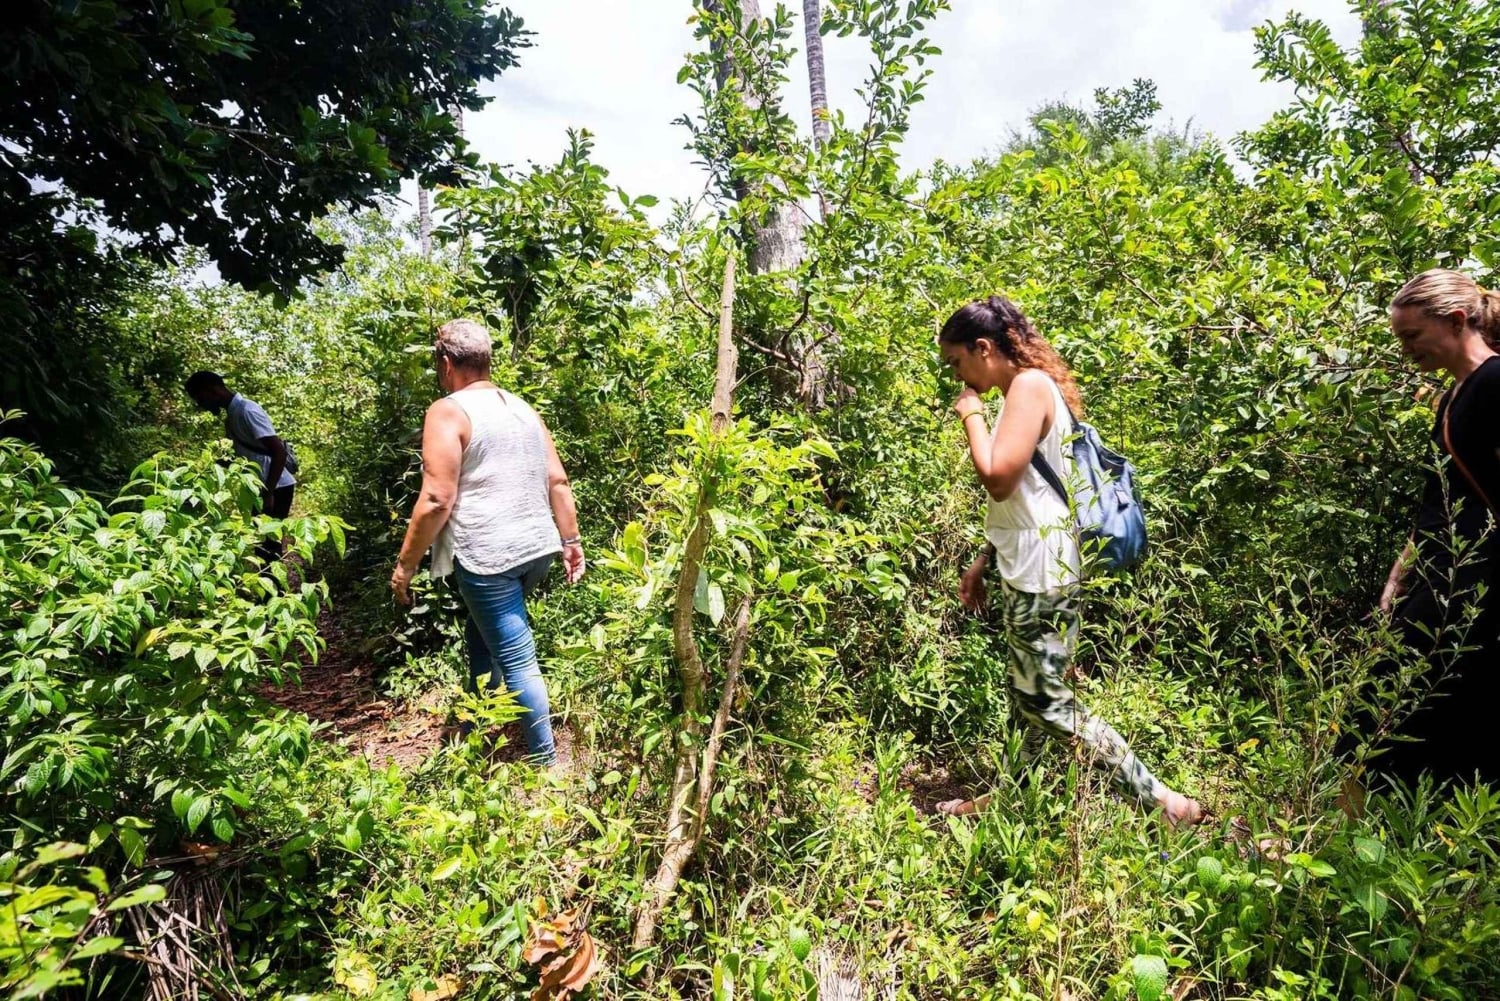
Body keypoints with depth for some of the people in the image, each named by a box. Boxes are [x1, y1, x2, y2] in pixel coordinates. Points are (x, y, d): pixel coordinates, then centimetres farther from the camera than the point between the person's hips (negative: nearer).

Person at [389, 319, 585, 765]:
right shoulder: (523, 408, 12)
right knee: (482, 635, 26)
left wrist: (405, 564, -6)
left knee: (515, 658, 1)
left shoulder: (448, 412, -8)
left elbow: (436, 501, -15)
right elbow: (558, 482, 10)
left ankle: (545, 760, 10)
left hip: (488, 555, -8)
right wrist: (571, 541, 16)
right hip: (537, 548, 8)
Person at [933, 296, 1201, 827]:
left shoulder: (1030, 385, -13)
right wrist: (984, 560, 20)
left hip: (1041, 569, -10)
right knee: (1028, 693, 18)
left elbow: (998, 478, -23)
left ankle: (1161, 798, 9)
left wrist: (971, 414, -10)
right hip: (1023, 565, 10)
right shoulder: (1024, 391, 16)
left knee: (1046, 702, -1)